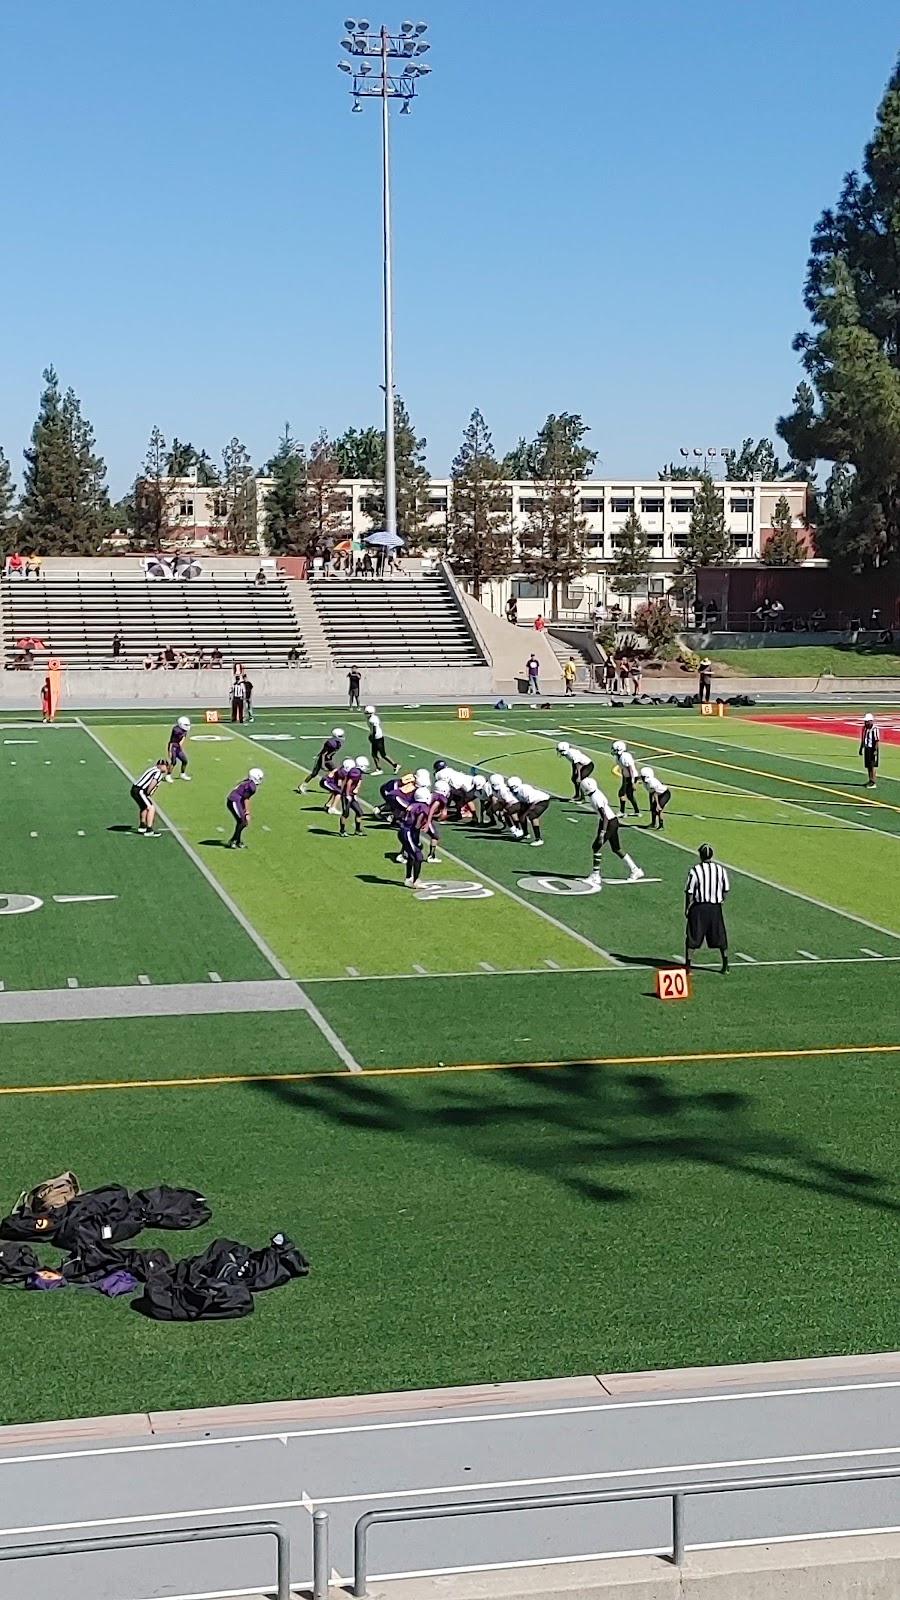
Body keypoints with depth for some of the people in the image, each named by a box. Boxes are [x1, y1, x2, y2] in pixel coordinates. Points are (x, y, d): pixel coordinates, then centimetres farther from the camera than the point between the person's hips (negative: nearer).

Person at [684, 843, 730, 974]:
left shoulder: (695, 871, -12)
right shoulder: (720, 869, 0)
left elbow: (689, 892, -9)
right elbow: (726, 889, 10)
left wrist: (687, 908, 0)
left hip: (699, 907, -3)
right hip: (715, 907, 3)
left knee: (692, 936, 5)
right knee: (719, 936, 13)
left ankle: (688, 964, 4)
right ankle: (725, 964, 16)